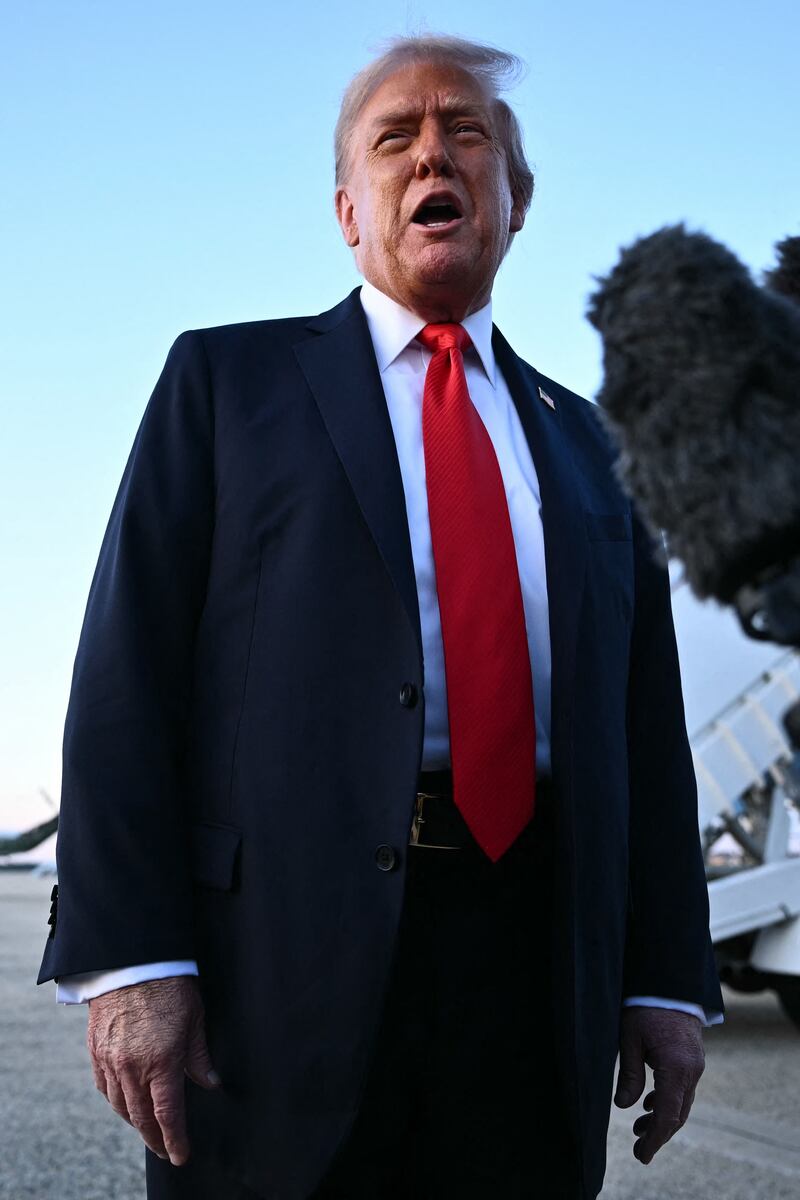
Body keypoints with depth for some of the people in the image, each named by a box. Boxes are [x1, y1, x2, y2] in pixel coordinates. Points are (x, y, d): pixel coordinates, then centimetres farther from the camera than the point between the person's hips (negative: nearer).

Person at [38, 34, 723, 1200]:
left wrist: (669, 978, 7)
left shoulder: (581, 441, 20)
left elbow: (647, 721, 16)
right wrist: (130, 958, -11)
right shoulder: (227, 380, 9)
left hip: (533, 976, 3)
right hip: (288, 960, -3)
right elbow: (128, 667, -1)